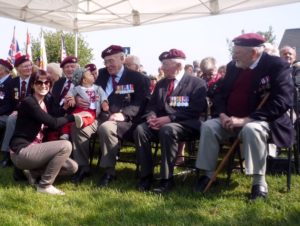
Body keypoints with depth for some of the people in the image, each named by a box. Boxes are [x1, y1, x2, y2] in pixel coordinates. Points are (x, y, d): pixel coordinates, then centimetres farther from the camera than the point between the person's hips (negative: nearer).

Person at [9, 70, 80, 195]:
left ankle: (34, 173, 13)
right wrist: (72, 116, -7)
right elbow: (53, 123, -22)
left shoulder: (44, 103, 13)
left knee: (72, 167, 3)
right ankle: (44, 185, -10)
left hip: (34, 149, 8)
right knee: (66, 146, -23)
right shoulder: (28, 102, -16)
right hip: (21, 151, -8)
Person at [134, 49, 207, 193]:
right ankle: (146, 176, -18)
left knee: (167, 130, -38)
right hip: (161, 123, 6)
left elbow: (196, 110, -11)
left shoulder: (197, 83, 0)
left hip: (185, 125, -5)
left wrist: (169, 118, -20)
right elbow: (151, 105, 16)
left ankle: (167, 179, -28)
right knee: (140, 129, -24)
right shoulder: (161, 83, 20)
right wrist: (151, 116, -9)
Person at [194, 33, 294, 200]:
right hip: (232, 120, 6)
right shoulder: (233, 66, 7)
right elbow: (220, 93, 12)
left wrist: (245, 120, -28)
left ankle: (259, 181, -22)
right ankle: (208, 174, -6)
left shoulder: (278, 66, -13)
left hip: (261, 121, -5)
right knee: (208, 126, -17)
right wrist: (222, 115, -11)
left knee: (251, 130, -37)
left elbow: (282, 101, -23)